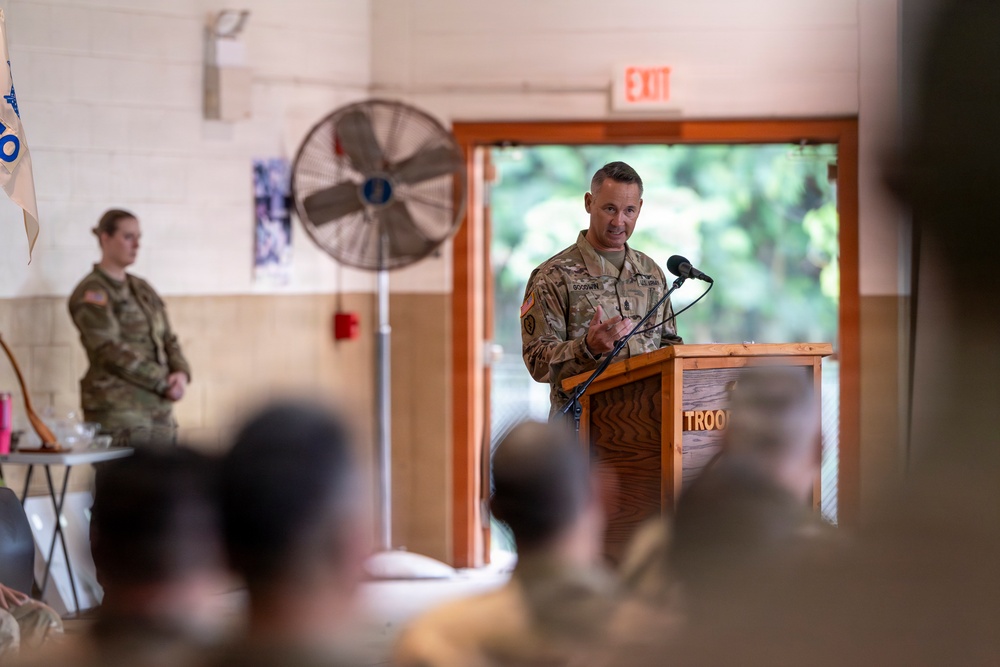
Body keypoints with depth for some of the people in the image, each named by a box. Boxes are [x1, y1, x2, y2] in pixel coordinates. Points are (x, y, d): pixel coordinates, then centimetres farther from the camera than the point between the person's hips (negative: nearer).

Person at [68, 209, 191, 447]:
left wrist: (181, 372, -5)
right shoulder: (92, 293, -5)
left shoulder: (141, 288, 18)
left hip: (160, 407, 7)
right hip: (117, 408, -7)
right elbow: (112, 351, -15)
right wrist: (164, 383, -16)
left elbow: (167, 337, 17)